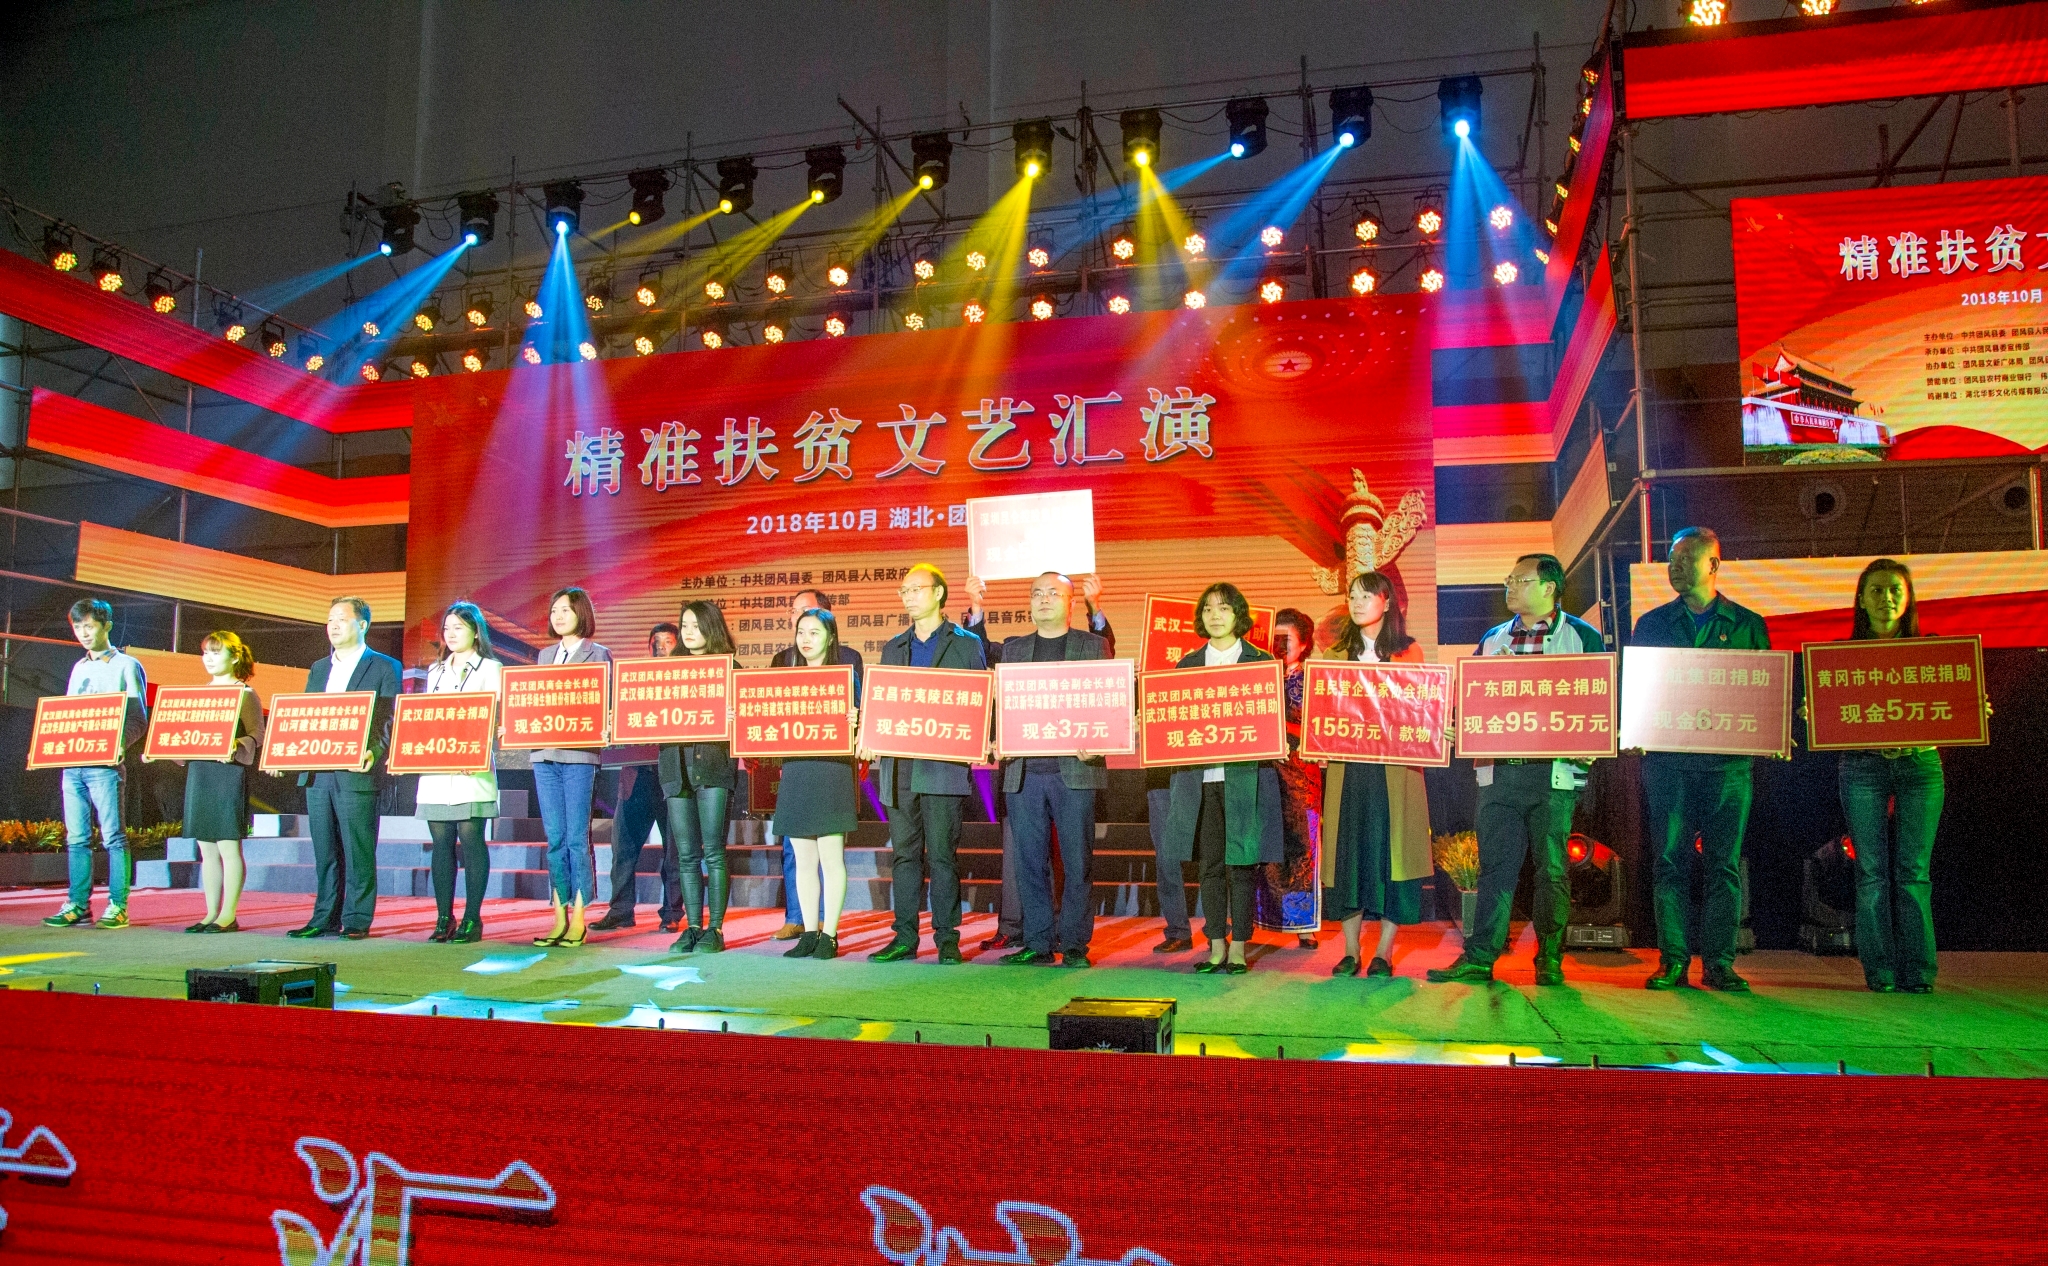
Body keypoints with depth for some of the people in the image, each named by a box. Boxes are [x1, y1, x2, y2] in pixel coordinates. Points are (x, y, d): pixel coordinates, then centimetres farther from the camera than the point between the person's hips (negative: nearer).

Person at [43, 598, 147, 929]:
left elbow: (137, 719, -4)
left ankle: (118, 907, -4)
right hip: (72, 763, 6)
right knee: (76, 838, 6)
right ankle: (78, 905, 10)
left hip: (104, 765, -6)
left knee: (113, 836, -5)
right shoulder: (79, 669, 20)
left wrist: (120, 744, -22)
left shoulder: (126, 665, 2)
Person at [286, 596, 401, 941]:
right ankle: (325, 918, 16)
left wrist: (374, 752, -23)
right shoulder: (318, 669, 19)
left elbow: (390, 720, -7)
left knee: (358, 851, -2)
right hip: (317, 773, 6)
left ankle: (357, 920, 3)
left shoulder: (384, 667, 0)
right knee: (324, 852, 10)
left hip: (356, 774, -6)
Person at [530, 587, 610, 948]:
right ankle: (560, 917, 11)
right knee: (555, 838, 6)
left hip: (579, 755, -5)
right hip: (544, 753, 5)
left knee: (577, 837, -5)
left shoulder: (598, 654, 3)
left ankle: (579, 918, 0)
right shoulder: (546, 655, 18)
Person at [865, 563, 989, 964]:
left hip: (943, 762, -5)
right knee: (903, 853, 6)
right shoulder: (893, 648, 19)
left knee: (942, 853, -3)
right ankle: (904, 937, 12)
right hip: (898, 764, 5)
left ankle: (947, 937, 4)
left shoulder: (967, 644, 5)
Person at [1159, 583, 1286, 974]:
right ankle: (1216, 948, 15)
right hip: (1199, 776, 3)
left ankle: (1239, 948, 10)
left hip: (1245, 775, -2)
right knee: (1209, 864, 6)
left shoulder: (1261, 661, 5)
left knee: (1241, 863, 0)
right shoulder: (1188, 664, 13)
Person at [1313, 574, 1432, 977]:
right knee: (1347, 854, 2)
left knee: (1391, 855, -2)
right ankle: (1351, 951, 11)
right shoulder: (1335, 654, 14)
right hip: (1347, 767, 2)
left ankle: (1384, 952, 7)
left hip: (1395, 767, -2)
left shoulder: (1409, 653, 8)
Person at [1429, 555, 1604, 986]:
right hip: (1498, 769, 3)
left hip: (1554, 771, -3)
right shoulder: (1492, 639, 17)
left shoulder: (1584, 637, 5)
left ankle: (1550, 961, 12)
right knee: (1495, 865, 2)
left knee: (1551, 867, 2)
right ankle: (1479, 958, 2)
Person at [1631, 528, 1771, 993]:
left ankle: (1719, 962, 6)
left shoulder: (1747, 625, 10)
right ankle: (1673, 960, 5)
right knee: (1669, 861, 0)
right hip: (1666, 757, 1)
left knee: (1724, 863, 1)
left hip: (1728, 759, 0)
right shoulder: (1651, 624, 12)